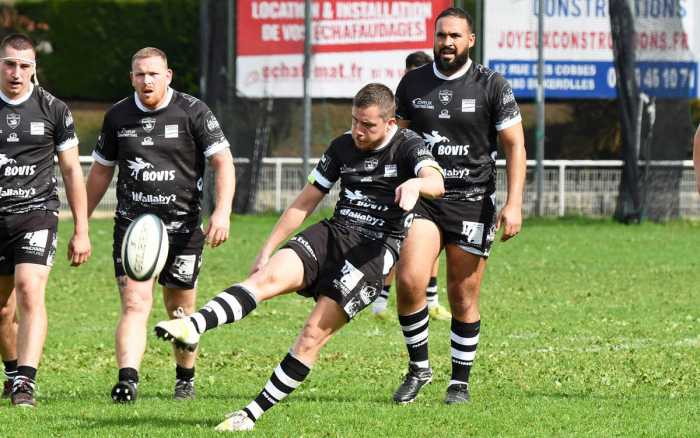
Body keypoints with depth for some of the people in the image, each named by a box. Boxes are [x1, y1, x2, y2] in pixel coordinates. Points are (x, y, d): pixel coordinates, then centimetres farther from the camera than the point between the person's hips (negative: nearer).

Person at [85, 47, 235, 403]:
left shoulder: (193, 112, -3)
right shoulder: (118, 116, 6)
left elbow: (223, 162, -7)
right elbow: (101, 171, 18)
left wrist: (222, 212, -20)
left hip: (182, 226, -1)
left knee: (181, 311, 9)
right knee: (135, 305, -14)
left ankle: (185, 379, 31)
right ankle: (127, 381, -26)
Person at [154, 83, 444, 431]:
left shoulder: (408, 146, -4)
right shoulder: (343, 147, 12)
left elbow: (437, 182, -24)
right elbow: (305, 202, 18)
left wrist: (416, 184, -49)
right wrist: (268, 249, 15)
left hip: (375, 250, -4)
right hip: (333, 233, 5)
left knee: (312, 337, -14)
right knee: (268, 276, -25)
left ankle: (253, 413, -10)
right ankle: (193, 326, -46)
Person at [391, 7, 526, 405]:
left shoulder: (491, 85, -1)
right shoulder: (413, 83, 8)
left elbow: (515, 146, -1)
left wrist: (514, 204, -10)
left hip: (472, 203, -2)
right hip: (422, 198, 2)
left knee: (464, 298, 0)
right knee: (410, 281, -18)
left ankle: (461, 383, 16)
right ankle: (419, 367, 0)